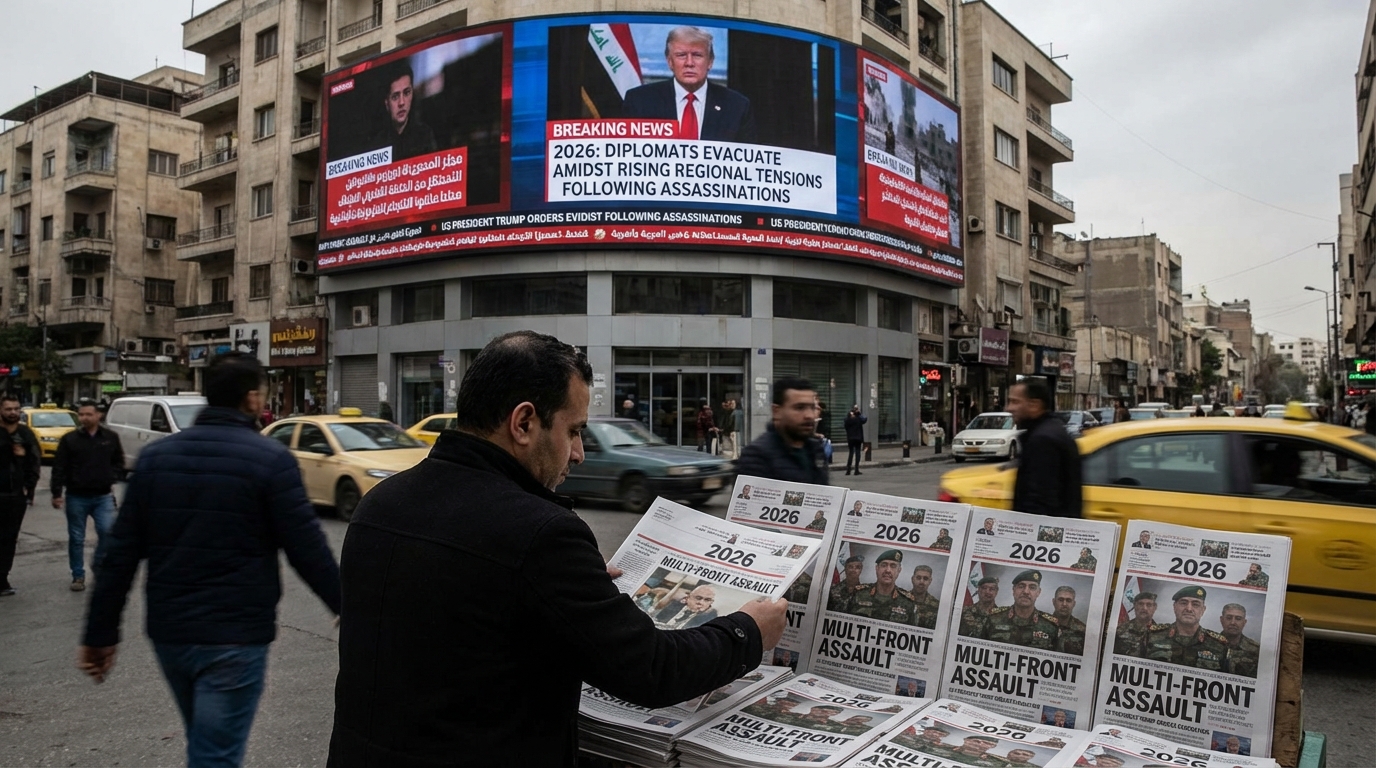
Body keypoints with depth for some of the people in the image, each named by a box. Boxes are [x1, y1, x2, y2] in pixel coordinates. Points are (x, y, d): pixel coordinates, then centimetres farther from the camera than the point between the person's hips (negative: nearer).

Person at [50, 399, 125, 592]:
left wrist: (112, 478, -1)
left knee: (107, 531, -13)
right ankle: (78, 576, 19)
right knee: (76, 538, 7)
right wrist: (56, 493, -8)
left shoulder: (111, 438, 3)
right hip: (76, 497, 0)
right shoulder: (69, 439, -2)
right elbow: (59, 468, -3)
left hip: (103, 496, 0)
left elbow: (119, 462, 14)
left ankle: (99, 564, 12)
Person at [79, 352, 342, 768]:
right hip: (235, 638, -6)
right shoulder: (271, 459, -13)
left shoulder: (154, 455, 3)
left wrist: (100, 632, 11)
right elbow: (307, 549, -12)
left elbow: (120, 553, 4)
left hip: (167, 632, 6)